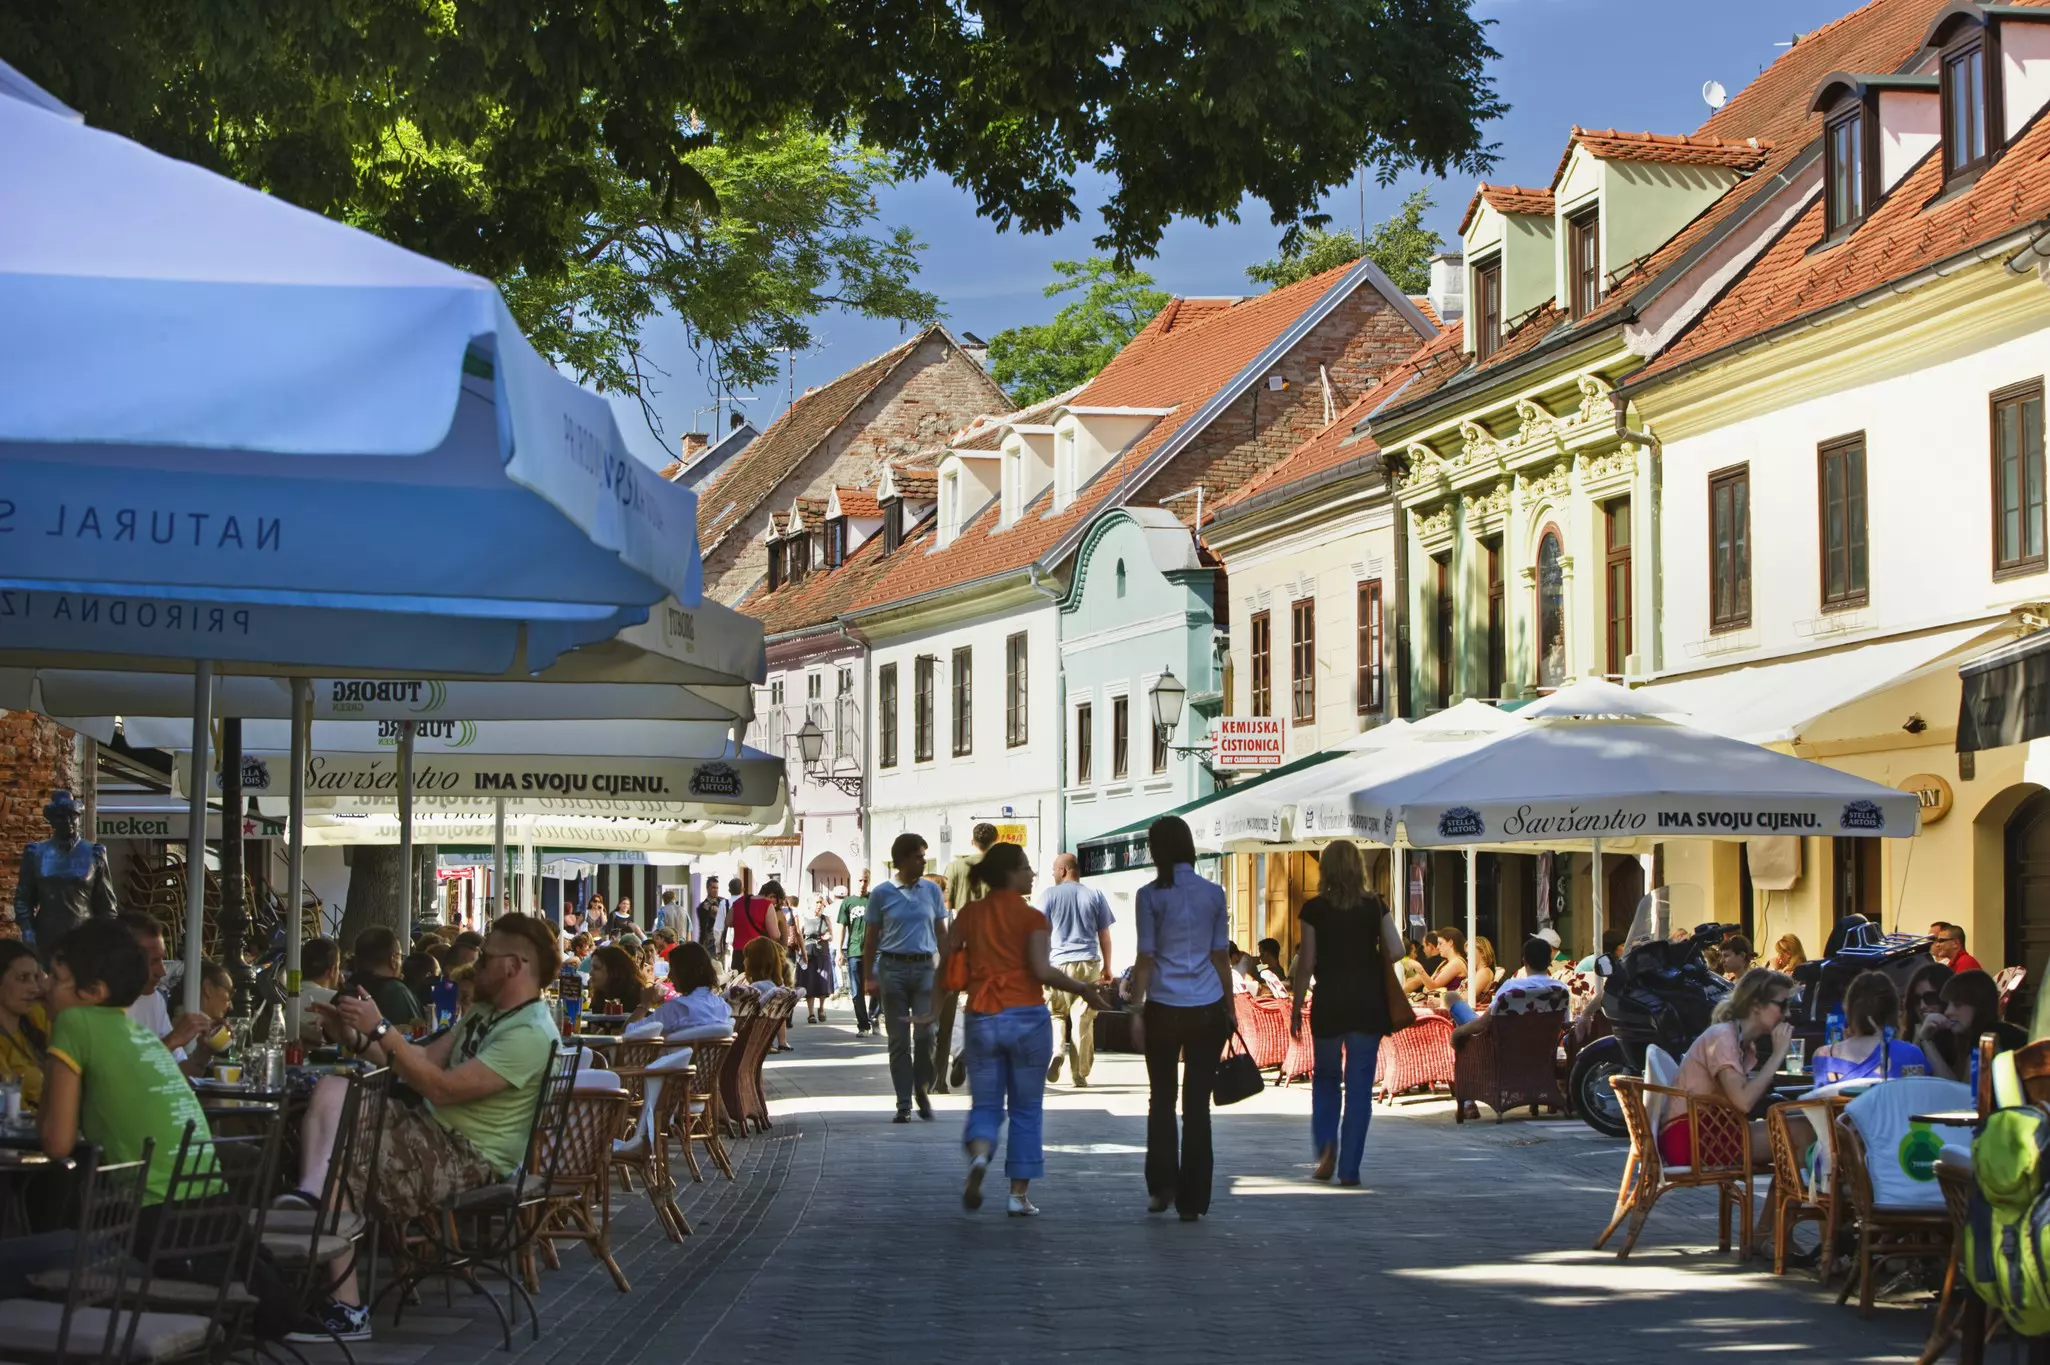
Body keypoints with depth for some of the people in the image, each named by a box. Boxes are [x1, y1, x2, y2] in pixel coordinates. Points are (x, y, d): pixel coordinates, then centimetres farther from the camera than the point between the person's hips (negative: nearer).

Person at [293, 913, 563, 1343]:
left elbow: (441, 1088, -25)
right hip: (427, 1127, 10)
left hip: (465, 1157, -10)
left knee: (335, 1173, -23)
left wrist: (382, 1029, -24)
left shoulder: (531, 1034, -19)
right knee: (333, 1089, -11)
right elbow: (425, 1060, 15)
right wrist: (358, 1037, 3)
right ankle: (309, 1197, -30)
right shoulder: (487, 1010, 15)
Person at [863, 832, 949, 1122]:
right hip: (893, 967, -1)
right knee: (899, 1039, 2)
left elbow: (942, 932, 13)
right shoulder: (882, 894, 2)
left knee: (925, 1034, -8)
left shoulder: (931, 891, 7)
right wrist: (868, 977, 3)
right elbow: (872, 938, 6)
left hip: (924, 967, 1)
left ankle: (922, 1090, 14)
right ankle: (904, 1104, 7)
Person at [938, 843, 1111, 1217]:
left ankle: (978, 1154, -22)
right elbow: (1041, 970, -18)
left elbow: (946, 963, 5)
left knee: (985, 1104, 10)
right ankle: (1020, 1194, 9)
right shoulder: (1032, 918, -8)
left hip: (982, 1019, 3)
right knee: (1026, 1109, 10)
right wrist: (1081, 988, -6)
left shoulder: (969, 914, 5)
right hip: (1027, 1018, -3)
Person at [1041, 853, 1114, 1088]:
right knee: (1083, 1019, 3)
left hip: (1059, 962, -1)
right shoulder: (1095, 896, 7)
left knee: (1056, 1014, 14)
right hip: (1089, 963, 1)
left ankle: (1057, 1048, -14)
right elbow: (1104, 936, 9)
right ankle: (1080, 1074, 3)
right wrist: (1107, 967, 17)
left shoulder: (1050, 896, 2)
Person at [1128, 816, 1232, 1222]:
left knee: (1162, 1098, 14)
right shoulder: (1213, 894, 3)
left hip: (1164, 1008, -2)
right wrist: (1229, 1009, 14)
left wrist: (1136, 1011, 0)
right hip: (1208, 1008, 2)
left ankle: (1162, 1186, 10)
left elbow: (1145, 958, -5)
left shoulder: (1151, 895, -4)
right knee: (1198, 1104, 5)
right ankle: (1192, 1200, 5)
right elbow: (1221, 957, 6)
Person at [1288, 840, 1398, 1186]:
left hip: (1328, 1004, -1)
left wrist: (1296, 1008, 4)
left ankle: (1326, 1148, 0)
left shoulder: (1315, 909, -4)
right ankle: (1349, 1168, 5)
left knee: (1326, 1078, 18)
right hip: (1368, 1003, 1)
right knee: (1359, 1086, 5)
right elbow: (1395, 951, -8)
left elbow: (1306, 964, -4)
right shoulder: (1375, 905, 0)